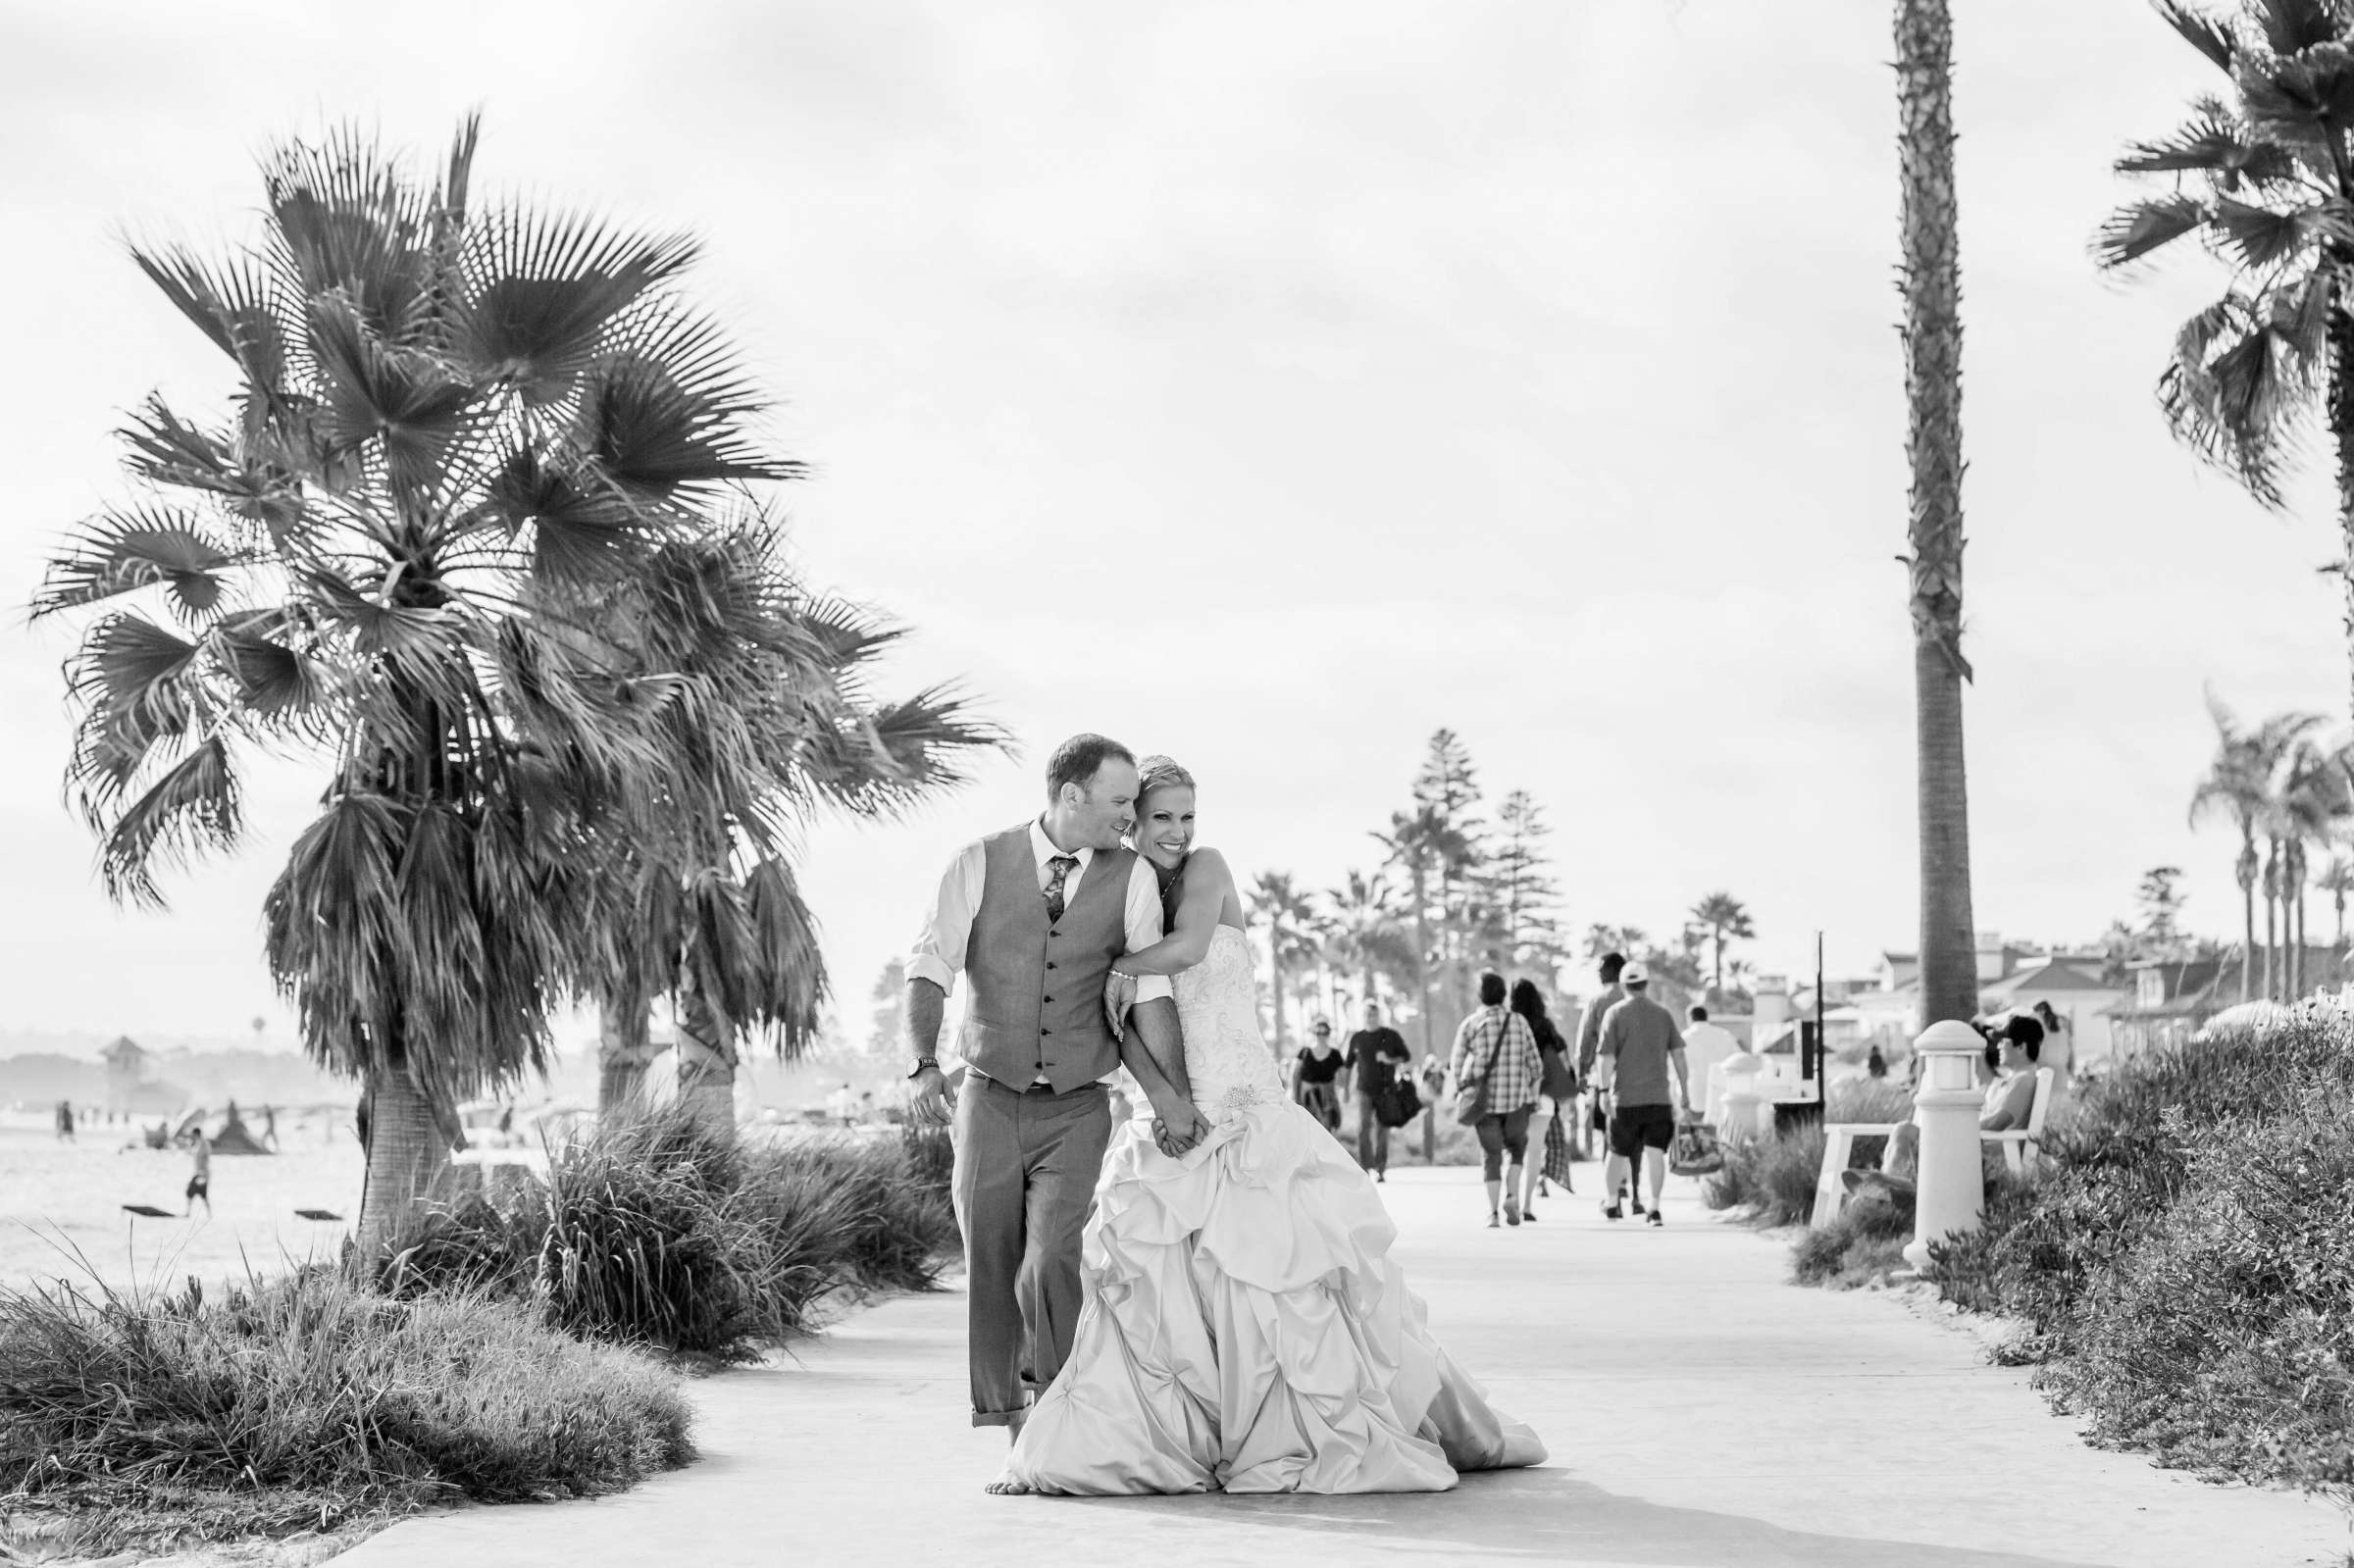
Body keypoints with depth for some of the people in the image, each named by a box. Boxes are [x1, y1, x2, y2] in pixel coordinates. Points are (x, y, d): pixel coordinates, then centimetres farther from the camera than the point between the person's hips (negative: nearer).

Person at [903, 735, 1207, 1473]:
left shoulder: (1131, 875, -2)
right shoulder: (980, 864, -6)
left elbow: (1151, 990, -6)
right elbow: (930, 968, -10)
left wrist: (1169, 1094, -16)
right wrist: (925, 1066, -25)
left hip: (1078, 1111, 0)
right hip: (989, 1101, 0)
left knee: (1051, 1266, -16)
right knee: (990, 1272, 5)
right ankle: (1004, 1422, 20)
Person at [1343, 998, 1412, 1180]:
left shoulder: (1391, 1036, 2)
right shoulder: (1357, 1038, 6)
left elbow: (1408, 1059, 5)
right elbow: (1349, 1066, 15)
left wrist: (1389, 1061, -12)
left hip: (1386, 1090, -1)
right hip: (1364, 1090, 1)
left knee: (1382, 1131, 1)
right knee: (1363, 1127, -14)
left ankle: (1381, 1170, 11)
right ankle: (1365, 1168, -12)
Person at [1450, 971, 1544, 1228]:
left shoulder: (1469, 1025, -4)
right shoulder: (1518, 1022, 0)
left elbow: (1457, 1066, 0)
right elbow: (1534, 1064, 2)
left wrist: (1463, 1091, 15)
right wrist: (1534, 1095, 13)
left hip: (1484, 1100, -1)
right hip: (1517, 1097, 1)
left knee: (1491, 1154, 9)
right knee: (1516, 1146, 21)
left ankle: (1492, 1212, 0)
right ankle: (1512, 1195, 2)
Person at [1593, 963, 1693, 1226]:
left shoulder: (1615, 1014, -1)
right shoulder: (1663, 1014, 6)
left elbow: (1606, 1057, -7)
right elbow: (1678, 1055, 6)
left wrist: (1604, 1090, -4)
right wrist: (1684, 1092, 11)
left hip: (1625, 1096, -1)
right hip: (1659, 1096, 1)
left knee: (1619, 1152, 12)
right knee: (1655, 1152, -3)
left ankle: (1610, 1203, 24)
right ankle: (1654, 1207, -11)